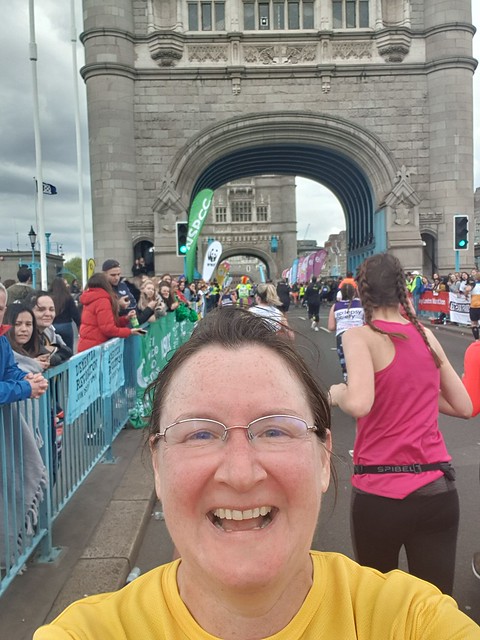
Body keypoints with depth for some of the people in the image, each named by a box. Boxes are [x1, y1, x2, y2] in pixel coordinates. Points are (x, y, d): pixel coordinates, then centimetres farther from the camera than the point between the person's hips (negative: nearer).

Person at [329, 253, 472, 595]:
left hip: (380, 492, -3)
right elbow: (464, 407, 13)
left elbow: (358, 404, -24)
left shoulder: (360, 336, -8)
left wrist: (336, 393, -4)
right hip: (438, 490, 4)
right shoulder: (426, 335, 7)